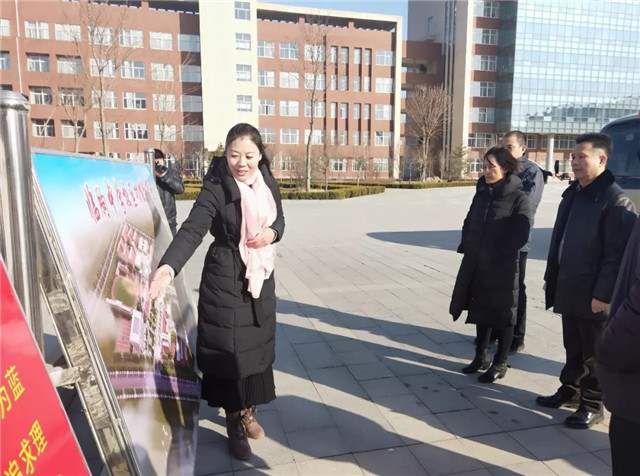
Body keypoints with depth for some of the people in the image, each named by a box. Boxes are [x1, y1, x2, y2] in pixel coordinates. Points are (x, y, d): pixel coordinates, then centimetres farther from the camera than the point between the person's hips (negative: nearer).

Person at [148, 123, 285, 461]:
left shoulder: (267, 182, 0)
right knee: (229, 350, 3)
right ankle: (234, 423, 24)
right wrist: (168, 266, -43)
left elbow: (278, 219, 13)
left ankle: (248, 411, 36)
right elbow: (192, 229, -27)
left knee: (257, 346, 14)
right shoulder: (216, 187, -16)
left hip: (261, 276, 6)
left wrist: (272, 233, -11)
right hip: (225, 280, -5)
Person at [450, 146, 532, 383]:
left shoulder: (519, 198, -11)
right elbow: (469, 223, 17)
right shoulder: (481, 193, 8)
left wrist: (496, 255, -13)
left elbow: (520, 236, -16)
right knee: (480, 312, 16)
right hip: (476, 265, 6)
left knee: (501, 316, 6)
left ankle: (500, 364, 22)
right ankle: (481, 356, 32)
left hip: (502, 268, -6)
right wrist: (467, 247, 5)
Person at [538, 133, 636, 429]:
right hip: (568, 287, 7)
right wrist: (551, 277, 15)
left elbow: (617, 254, -17)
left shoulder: (615, 201, -14)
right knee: (572, 346, 20)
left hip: (593, 293, -7)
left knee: (593, 353, 8)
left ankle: (592, 405, 22)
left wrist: (603, 293, -18)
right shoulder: (572, 194, 11)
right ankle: (570, 390, 35)